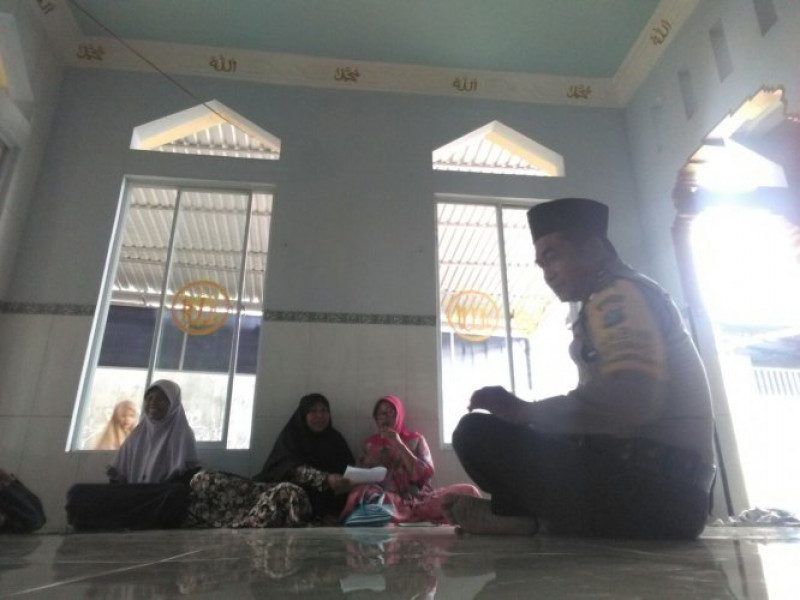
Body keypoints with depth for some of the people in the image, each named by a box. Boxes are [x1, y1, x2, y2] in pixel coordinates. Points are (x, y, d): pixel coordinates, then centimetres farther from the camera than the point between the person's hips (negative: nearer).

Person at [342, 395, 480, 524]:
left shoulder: (415, 439, 13)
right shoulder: (370, 443, 16)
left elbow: (425, 474, 0)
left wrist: (399, 445, -5)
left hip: (419, 500, 1)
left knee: (468, 491, -22)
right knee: (362, 491, -35)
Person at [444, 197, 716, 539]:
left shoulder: (618, 294, -9)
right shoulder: (620, 300, 22)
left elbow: (632, 401, -25)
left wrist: (523, 411, -15)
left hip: (650, 481, -10)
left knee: (478, 433, -16)